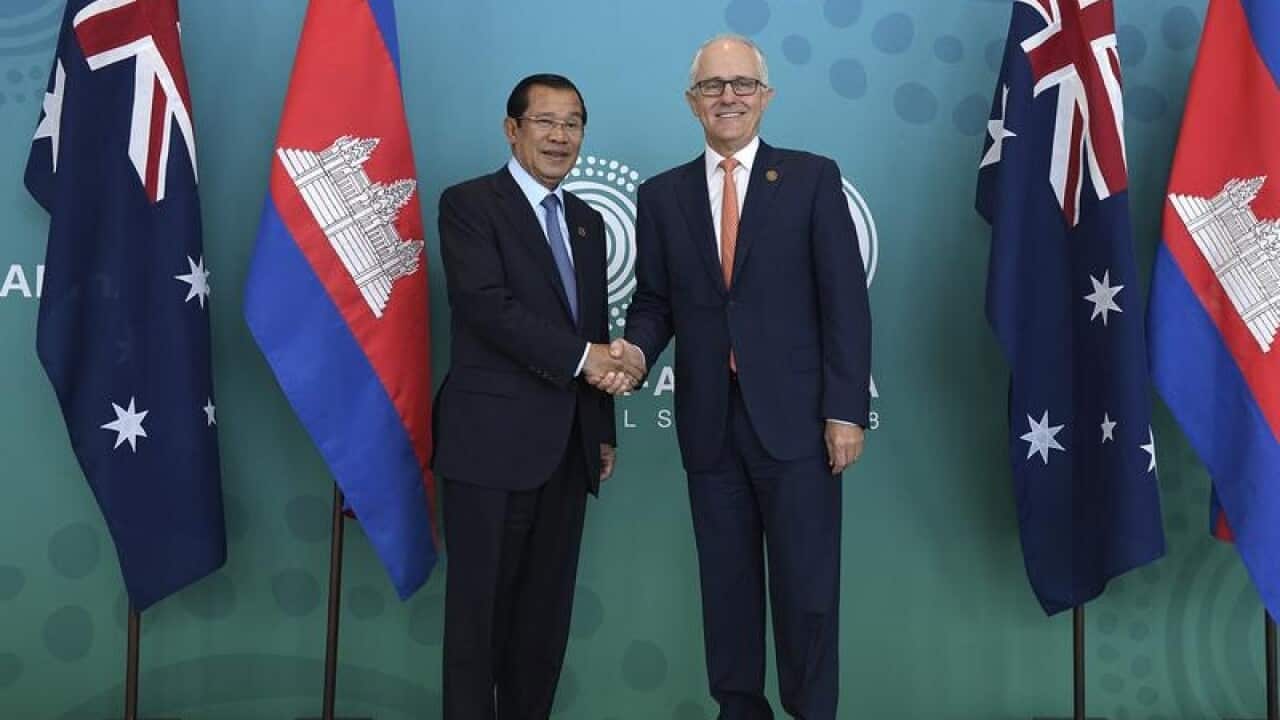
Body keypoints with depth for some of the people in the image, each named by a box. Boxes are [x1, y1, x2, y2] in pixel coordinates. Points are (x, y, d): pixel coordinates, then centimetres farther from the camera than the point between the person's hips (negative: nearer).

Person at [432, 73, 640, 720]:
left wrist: (604, 430, 17)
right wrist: (580, 357, -15)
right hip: (493, 441, -6)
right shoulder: (469, 204, -3)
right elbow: (486, 306, -16)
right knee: (480, 605, 2)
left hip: (569, 446, 6)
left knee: (548, 608, 11)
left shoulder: (587, 221, 18)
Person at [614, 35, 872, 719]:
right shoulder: (661, 195, 9)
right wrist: (637, 349, -11)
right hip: (710, 423, 3)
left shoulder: (812, 178, 2)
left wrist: (847, 408, -9)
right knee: (726, 583, 12)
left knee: (806, 586, 4)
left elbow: (844, 300, -3)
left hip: (795, 416, -2)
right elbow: (655, 301, 12)